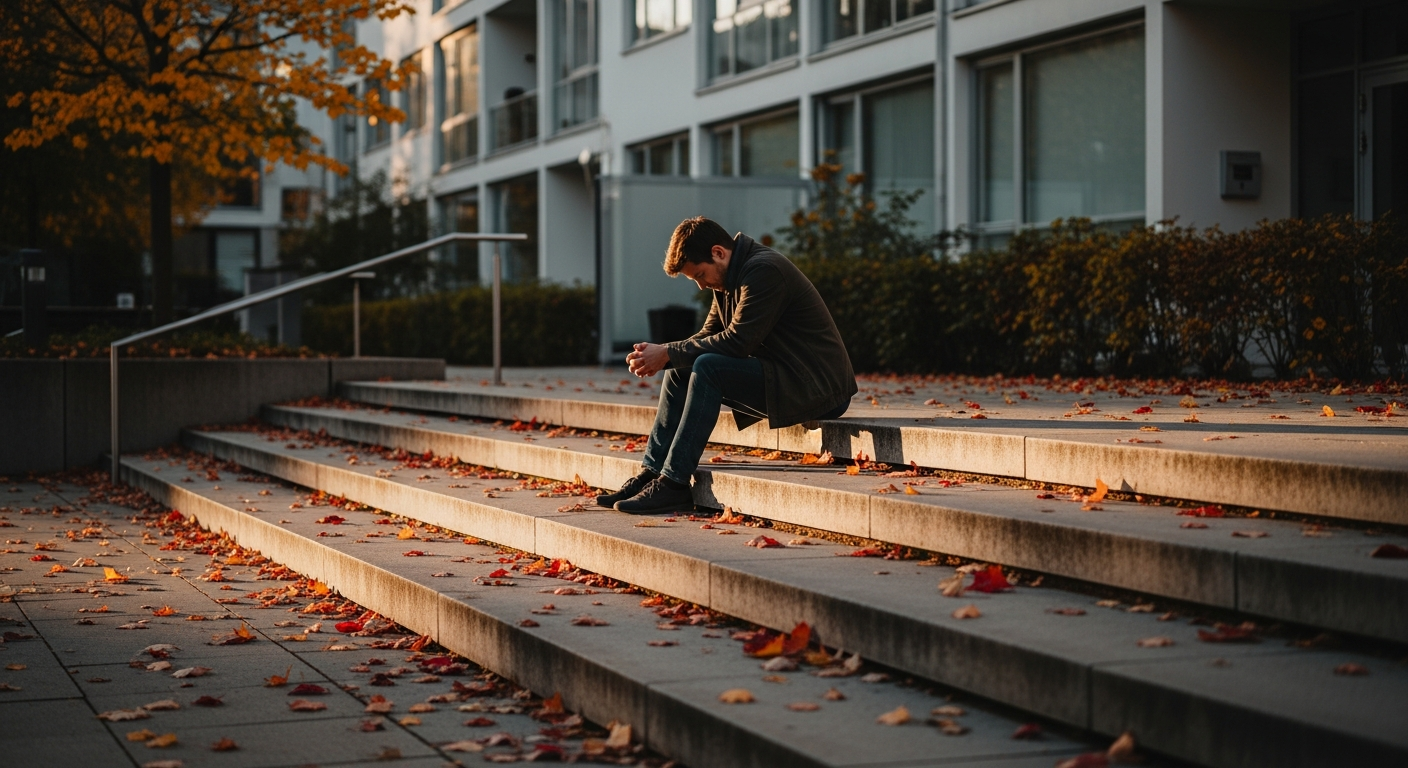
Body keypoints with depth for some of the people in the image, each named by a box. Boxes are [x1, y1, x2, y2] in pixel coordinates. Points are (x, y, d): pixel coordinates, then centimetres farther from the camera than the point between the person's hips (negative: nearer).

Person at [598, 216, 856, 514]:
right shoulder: (731, 277, 13)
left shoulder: (764, 271, -18)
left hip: (814, 384, -10)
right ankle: (651, 473, -2)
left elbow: (737, 341, -24)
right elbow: (709, 335, 11)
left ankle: (673, 484, -25)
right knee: (679, 371, 3)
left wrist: (668, 353, -20)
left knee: (708, 368, -26)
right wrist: (660, 356, -8)